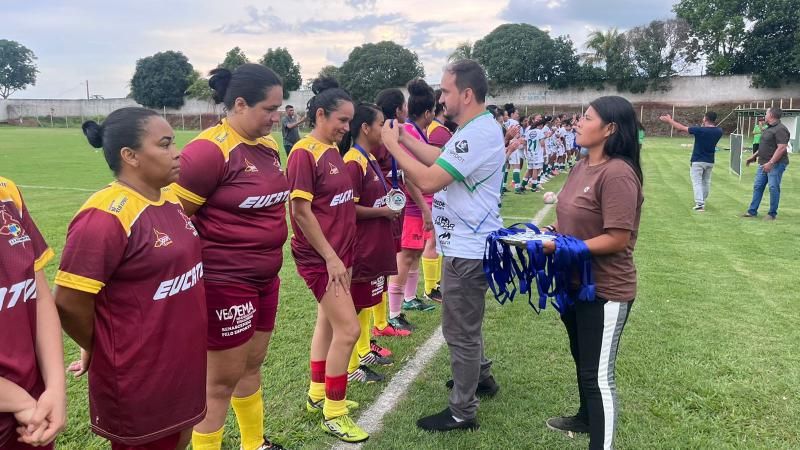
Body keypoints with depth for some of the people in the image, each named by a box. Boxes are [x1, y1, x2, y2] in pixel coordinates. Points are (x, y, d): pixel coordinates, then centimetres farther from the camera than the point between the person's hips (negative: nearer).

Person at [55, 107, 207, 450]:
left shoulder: (170, 199, 3)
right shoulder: (106, 217, -23)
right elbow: (68, 304, -21)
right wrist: (100, 351, -4)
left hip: (181, 363, 8)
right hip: (138, 379, -8)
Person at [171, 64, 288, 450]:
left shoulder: (268, 146, 6)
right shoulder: (208, 151, -19)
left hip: (265, 278, 8)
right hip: (225, 283, -8)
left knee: (252, 365, 22)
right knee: (223, 380, 5)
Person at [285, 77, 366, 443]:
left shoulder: (333, 150, 8)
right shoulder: (303, 153, -16)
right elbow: (301, 211, -19)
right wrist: (331, 258, -18)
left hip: (340, 252, 9)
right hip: (320, 258, -9)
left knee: (328, 322, 17)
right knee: (349, 330, -7)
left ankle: (318, 394, 33)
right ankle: (333, 415, 8)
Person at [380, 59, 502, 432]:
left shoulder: (478, 134, -24)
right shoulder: (477, 128, 11)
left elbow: (429, 180, -26)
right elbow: (441, 159, 14)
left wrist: (392, 145, -15)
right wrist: (405, 137, 7)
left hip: (468, 249, -11)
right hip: (468, 244, 11)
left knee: (460, 330, 1)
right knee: (466, 323, 26)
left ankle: (462, 411, 15)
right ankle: (480, 377, 43)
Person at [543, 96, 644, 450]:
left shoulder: (618, 174, -23)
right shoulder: (582, 167, 6)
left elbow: (617, 239, -26)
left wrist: (560, 247, -25)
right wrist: (549, 231, 0)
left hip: (605, 290, -10)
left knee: (598, 374, 1)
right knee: (582, 360, 26)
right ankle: (587, 419, 48)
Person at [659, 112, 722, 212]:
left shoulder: (700, 130, -18)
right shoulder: (718, 131, -3)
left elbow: (682, 128, -10)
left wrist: (669, 120, -1)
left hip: (698, 161, -5)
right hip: (710, 161, 5)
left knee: (697, 182, -4)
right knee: (706, 182, 17)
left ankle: (699, 204, -14)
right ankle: (702, 201, 25)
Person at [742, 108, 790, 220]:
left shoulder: (780, 129, -17)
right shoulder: (769, 128, 14)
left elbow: (782, 148, -25)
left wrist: (771, 163, -28)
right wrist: (754, 156, 25)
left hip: (775, 164, -10)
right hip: (764, 163, 10)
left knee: (773, 188, -3)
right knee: (757, 186, 10)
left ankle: (772, 214, 6)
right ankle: (752, 211, 17)